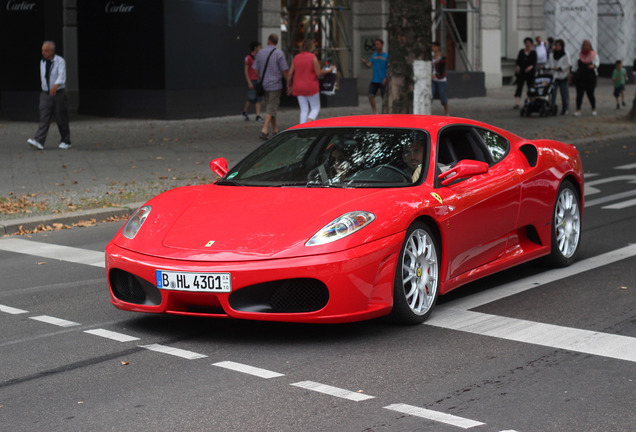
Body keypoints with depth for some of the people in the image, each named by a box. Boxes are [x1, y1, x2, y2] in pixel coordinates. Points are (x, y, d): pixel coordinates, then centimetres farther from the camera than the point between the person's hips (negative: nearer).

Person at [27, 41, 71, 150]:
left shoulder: (60, 61, -12)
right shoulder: (42, 62, 7)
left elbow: (61, 75, -28)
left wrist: (56, 86, -45)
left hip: (58, 94, -4)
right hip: (45, 95, 4)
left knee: (61, 119, 4)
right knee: (44, 118, -7)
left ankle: (65, 142, 18)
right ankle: (38, 141, -17)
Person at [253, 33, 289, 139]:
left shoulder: (260, 53, 4)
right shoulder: (279, 53, -11)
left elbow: (255, 69, 8)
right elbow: (285, 71, -11)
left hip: (264, 85, 5)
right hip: (275, 85, -5)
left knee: (270, 107, 17)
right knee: (271, 108, -3)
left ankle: (275, 130, 25)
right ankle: (264, 130, -15)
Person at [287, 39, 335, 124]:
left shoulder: (296, 57, 4)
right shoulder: (313, 57, -10)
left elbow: (290, 74, 5)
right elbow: (319, 73, -10)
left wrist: (289, 86, 18)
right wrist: (329, 70, 6)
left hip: (298, 88, 4)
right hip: (311, 87, -4)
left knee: (304, 110, 9)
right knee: (315, 108, 6)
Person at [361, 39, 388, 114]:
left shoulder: (386, 56, -4)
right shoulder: (374, 56, 12)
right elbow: (369, 65, 5)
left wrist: (386, 78, -15)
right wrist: (365, 63, -16)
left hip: (383, 81, -4)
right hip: (374, 80, 4)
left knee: (384, 97, 0)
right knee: (371, 96, -3)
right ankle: (375, 112, 9)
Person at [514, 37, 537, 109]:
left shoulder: (533, 53, 2)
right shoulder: (521, 51, 8)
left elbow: (534, 63, -4)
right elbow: (518, 61, 10)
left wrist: (530, 67, -24)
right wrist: (518, 66, -9)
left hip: (530, 72, -1)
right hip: (521, 72, 1)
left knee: (530, 87, 6)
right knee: (519, 87, -7)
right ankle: (517, 104, -12)